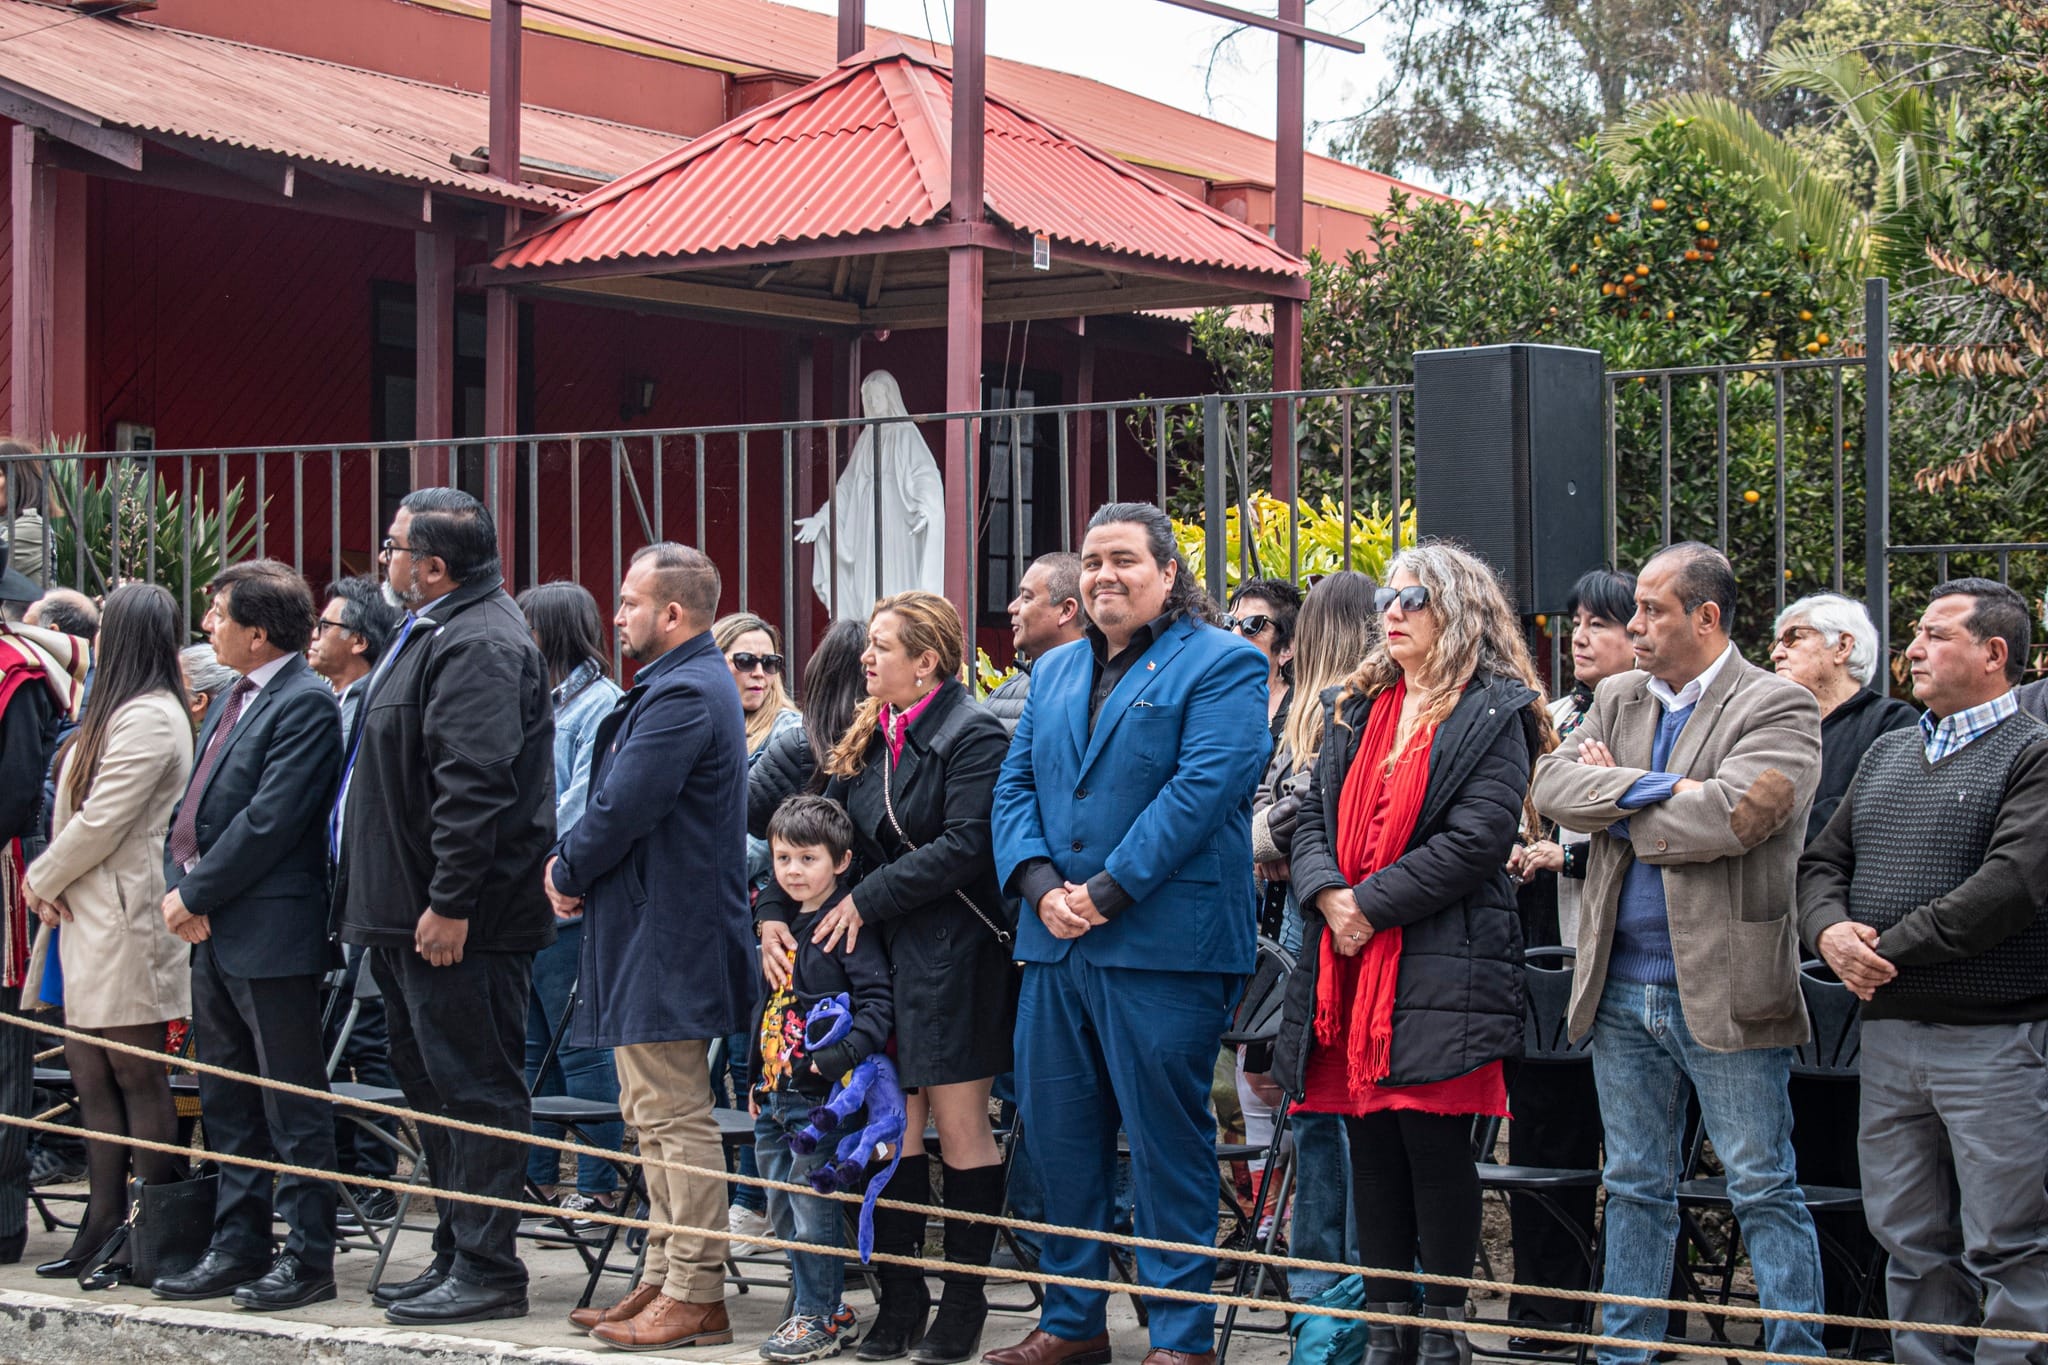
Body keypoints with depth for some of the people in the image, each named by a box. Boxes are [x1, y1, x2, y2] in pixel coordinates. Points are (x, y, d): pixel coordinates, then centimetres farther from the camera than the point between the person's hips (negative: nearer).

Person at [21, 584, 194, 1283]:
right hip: (90, 915, 10)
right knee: (91, 1074, 9)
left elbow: (100, 822, -16)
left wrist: (43, 878, -2)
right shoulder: (121, 710, 18)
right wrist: (50, 883, 4)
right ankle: (104, 1223, 13)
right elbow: (80, 810, 18)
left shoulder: (148, 717, -13)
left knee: (136, 1074, -5)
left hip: (124, 916, -10)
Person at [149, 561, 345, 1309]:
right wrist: (179, 888, -1)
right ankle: (237, 1248, 23)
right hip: (214, 936, 9)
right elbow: (193, 807, 15)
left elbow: (269, 820, -19)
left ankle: (308, 1259, 3)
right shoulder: (233, 701, 16)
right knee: (228, 1105, 14)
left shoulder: (306, 704, -13)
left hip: (269, 937, -9)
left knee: (293, 1106, -2)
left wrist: (197, 894, -13)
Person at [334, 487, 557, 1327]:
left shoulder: (480, 644, -17)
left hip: (457, 922, -11)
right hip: (410, 915, 11)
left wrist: (449, 902, -27)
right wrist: (376, 901, 23)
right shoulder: (432, 633, 18)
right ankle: (455, 1257, 24)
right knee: (433, 1088, 15)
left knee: (473, 1090, -6)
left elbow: (474, 785, -25)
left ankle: (485, 1272, -1)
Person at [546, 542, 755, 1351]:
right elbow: (618, 799, 19)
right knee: (656, 1118, 15)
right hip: (647, 941, 11)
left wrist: (566, 870, -4)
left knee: (676, 1119, -7)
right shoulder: (678, 686, 17)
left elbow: (621, 810, -21)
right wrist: (574, 868, 5)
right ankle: (664, 1281, 22)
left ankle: (695, 1298, -3)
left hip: (666, 945, -11)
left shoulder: (684, 695, -18)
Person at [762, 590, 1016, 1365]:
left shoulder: (973, 736, -9)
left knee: (959, 1125, -1)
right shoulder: (869, 739, 15)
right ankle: (900, 1300, 13)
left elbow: (965, 845, -19)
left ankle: (964, 1300, 8)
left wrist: (868, 898, -15)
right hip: (882, 954, 7)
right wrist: (773, 911, -1)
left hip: (954, 956, -7)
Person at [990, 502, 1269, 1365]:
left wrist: (1107, 892, -18)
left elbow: (1201, 788, -15)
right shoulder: (1054, 673, 19)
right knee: (1059, 1137, 11)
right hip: (1055, 941, 7)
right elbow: (1015, 786, 13)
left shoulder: (1221, 666, -3)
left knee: (1167, 1145, -2)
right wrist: (1040, 885, -6)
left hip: (1163, 945, -7)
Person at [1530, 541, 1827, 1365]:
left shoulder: (1777, 708, -7)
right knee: (1635, 1187, 14)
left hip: (1725, 992, -6)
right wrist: (1659, 788, -16)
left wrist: (1617, 807, -9)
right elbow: (1553, 785, -2)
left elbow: (1730, 814, -22)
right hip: (1622, 991, 6)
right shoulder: (1617, 699, 12)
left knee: (1762, 1190, 1)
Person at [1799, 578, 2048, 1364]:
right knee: (1908, 1240, 12)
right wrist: (1831, 930, -8)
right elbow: (1822, 862, 15)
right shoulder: (1887, 754, 17)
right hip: (1887, 1032, 7)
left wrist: (1890, 948, -15)